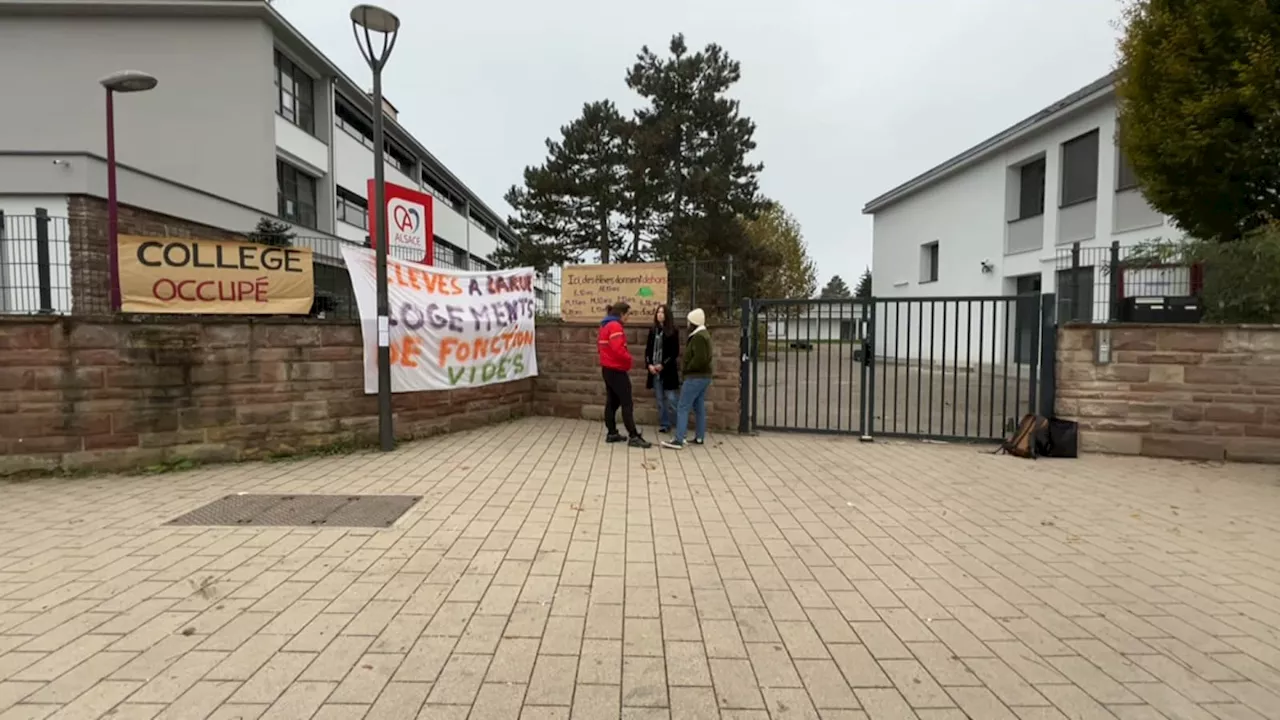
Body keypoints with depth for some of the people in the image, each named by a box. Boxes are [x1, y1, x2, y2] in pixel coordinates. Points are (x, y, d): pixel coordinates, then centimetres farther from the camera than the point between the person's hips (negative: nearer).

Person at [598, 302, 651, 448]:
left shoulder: (605, 325, 13)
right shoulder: (615, 326, -18)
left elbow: (600, 345, 21)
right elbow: (618, 348, -27)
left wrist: (608, 356, 13)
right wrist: (629, 359, -12)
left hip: (607, 368, 10)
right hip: (617, 370, -10)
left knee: (612, 402, 13)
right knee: (626, 403, -7)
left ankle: (612, 433, 16)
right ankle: (633, 436, -6)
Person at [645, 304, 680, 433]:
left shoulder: (672, 331, -4)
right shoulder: (652, 330, 9)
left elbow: (675, 352, -6)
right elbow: (648, 349, 10)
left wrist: (663, 365, -12)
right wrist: (649, 364, -5)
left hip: (668, 371, -4)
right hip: (654, 370, 4)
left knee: (670, 399, -5)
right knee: (660, 400, 10)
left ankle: (677, 425, 8)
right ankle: (663, 424, 18)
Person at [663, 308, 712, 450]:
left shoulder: (698, 337, -17)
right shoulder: (704, 334, 16)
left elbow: (700, 359, -25)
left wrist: (688, 369, -11)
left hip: (695, 377, -11)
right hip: (704, 376, 11)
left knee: (682, 407, -10)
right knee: (699, 407, 14)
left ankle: (678, 440, -13)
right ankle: (700, 437, 19)